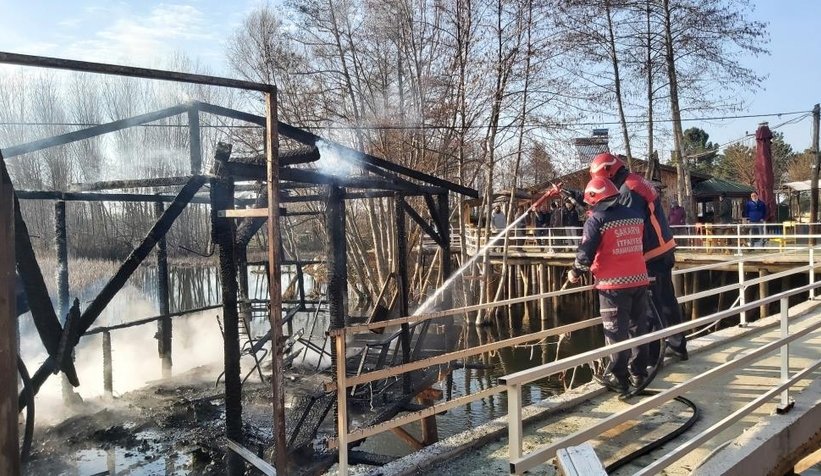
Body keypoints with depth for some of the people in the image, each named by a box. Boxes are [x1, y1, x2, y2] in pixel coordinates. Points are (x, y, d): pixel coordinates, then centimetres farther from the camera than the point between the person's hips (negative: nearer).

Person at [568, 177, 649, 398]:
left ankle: (618, 378, 7)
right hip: (639, 279, 6)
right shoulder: (636, 216, 8)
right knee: (638, 326, 15)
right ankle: (638, 373, 25)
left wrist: (575, 273, 6)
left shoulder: (597, 220, -10)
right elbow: (640, 246, 17)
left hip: (614, 284, -6)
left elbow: (585, 253, -11)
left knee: (616, 331, 2)